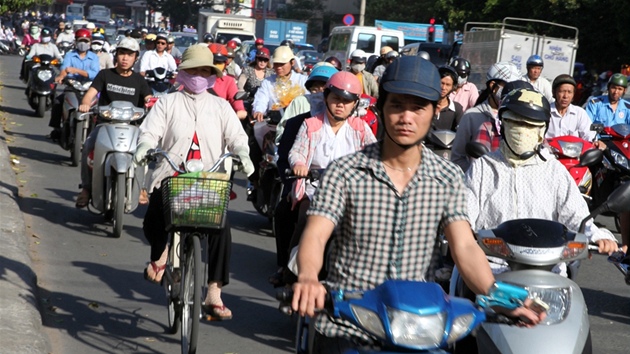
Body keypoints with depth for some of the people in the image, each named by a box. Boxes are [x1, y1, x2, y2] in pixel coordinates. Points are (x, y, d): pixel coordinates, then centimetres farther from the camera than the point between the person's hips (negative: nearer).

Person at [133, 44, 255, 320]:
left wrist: (242, 154, -19)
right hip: (170, 177, -1)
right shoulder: (168, 103, 11)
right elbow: (150, 131, -1)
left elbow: (236, 136, 3)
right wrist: (144, 148, -23)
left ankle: (214, 295, -11)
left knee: (222, 228, -18)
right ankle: (160, 253, 13)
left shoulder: (220, 106, 15)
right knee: (152, 224, -24)